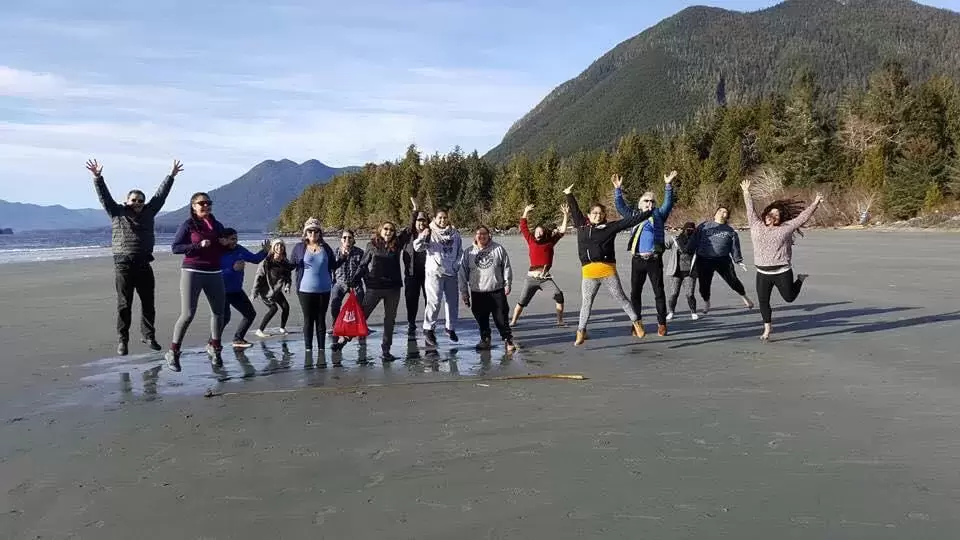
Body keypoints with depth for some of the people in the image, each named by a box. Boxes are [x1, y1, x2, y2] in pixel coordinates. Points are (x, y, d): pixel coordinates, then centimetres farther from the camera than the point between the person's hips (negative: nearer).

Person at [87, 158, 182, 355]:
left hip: (144, 265, 4)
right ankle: (122, 341, 7)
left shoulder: (148, 213, 11)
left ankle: (148, 335, 21)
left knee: (149, 303, 8)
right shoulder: (117, 213, 4)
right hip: (123, 265, -3)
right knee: (124, 305, 0)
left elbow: (160, 195, 13)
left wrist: (171, 176, 14)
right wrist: (97, 178, -14)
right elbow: (104, 196, -3)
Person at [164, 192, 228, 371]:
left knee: (218, 311, 9)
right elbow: (175, 248, -7)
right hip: (192, 272, -5)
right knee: (187, 315, -10)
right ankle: (173, 353, 3)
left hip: (215, 273, 5)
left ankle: (214, 347, 31)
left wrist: (224, 244, 2)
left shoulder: (217, 225, 13)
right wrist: (198, 245, -17)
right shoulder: (188, 224, -2)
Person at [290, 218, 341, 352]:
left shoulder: (326, 248, 5)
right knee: (308, 320, 5)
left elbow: (333, 266, 12)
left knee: (321, 319, 9)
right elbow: (291, 265, 5)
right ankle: (308, 349, 11)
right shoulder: (299, 247, 2)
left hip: (324, 290, 1)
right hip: (305, 290, -1)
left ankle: (321, 348, 16)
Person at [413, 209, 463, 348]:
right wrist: (422, 237, -36)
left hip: (451, 273, 5)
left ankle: (451, 328, 28)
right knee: (434, 301, -13)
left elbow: (460, 251, 19)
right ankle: (428, 329, -2)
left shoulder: (454, 233, 9)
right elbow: (417, 247, -18)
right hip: (434, 272, -5)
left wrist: (456, 264, 7)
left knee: (453, 302, 12)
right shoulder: (430, 233, -5)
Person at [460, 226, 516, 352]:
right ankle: (485, 339, 25)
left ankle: (508, 340, 10)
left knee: (501, 318, 1)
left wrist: (507, 285, 2)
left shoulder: (498, 249, 2)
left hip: (497, 291, -1)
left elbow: (506, 268, 5)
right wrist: (464, 292, 5)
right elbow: (463, 273, 6)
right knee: (482, 320, 9)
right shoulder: (468, 252, 4)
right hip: (477, 293, 2)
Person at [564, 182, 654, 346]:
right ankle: (581, 331, 19)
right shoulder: (582, 226, 10)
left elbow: (629, 221, 3)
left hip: (608, 270, -2)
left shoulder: (610, 227, 3)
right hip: (589, 272, 2)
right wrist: (569, 195, 31)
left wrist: (649, 213, 2)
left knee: (621, 298, 6)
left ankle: (636, 322, 18)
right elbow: (575, 211, 25)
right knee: (586, 303, 10)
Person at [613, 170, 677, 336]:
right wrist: (618, 189, -2)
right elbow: (620, 206, 9)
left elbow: (668, 203, 0)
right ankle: (636, 322, 17)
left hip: (655, 260, -1)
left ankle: (662, 323, 9)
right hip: (637, 260, 2)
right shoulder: (633, 215, 14)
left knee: (659, 292, 2)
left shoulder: (658, 215, 11)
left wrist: (668, 185, -12)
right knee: (635, 292, 6)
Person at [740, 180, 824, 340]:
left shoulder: (786, 228, 0)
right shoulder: (756, 226, 6)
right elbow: (750, 209, 14)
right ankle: (767, 327, 22)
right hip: (763, 274, 3)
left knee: (789, 298, 6)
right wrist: (746, 192, 18)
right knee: (763, 301, 4)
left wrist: (815, 203, -5)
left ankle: (800, 280, 37)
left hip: (782, 273, -3)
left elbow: (803, 217, 0)